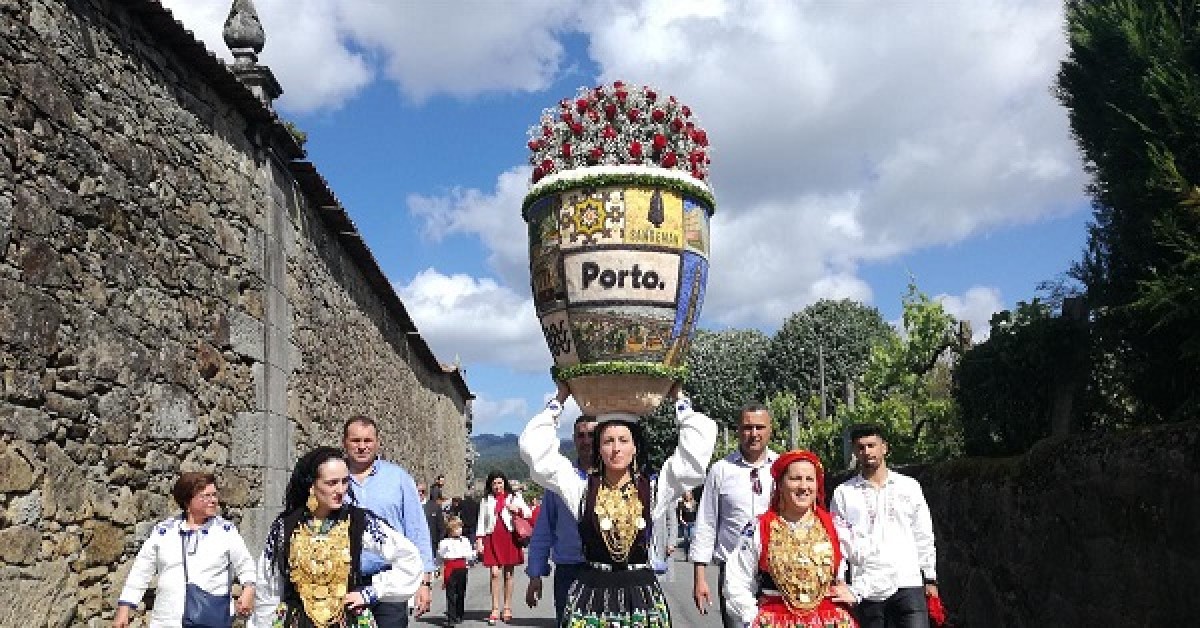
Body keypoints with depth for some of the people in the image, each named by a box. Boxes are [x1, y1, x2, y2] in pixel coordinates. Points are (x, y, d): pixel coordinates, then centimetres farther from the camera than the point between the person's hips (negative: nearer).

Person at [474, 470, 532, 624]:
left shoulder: (514, 497, 8)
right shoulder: (486, 500, 12)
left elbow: (528, 513, 8)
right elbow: (481, 521, 11)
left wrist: (518, 510, -12)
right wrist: (479, 539, 3)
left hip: (509, 538, 0)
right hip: (492, 539, 0)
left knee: (508, 574, 3)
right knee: (494, 573, -6)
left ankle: (507, 608, 10)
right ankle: (495, 609, -3)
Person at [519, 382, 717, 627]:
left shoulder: (654, 488, 3)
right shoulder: (581, 486, 3)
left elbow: (700, 442, -1)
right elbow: (534, 447, 0)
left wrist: (678, 399, 5)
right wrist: (559, 399, 5)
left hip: (642, 594, 0)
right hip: (590, 593, 0)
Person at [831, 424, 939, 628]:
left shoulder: (909, 486, 9)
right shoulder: (843, 493, 6)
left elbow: (924, 537, 13)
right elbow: (838, 542, 5)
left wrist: (930, 579, 12)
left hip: (908, 583, 0)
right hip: (866, 589, 0)